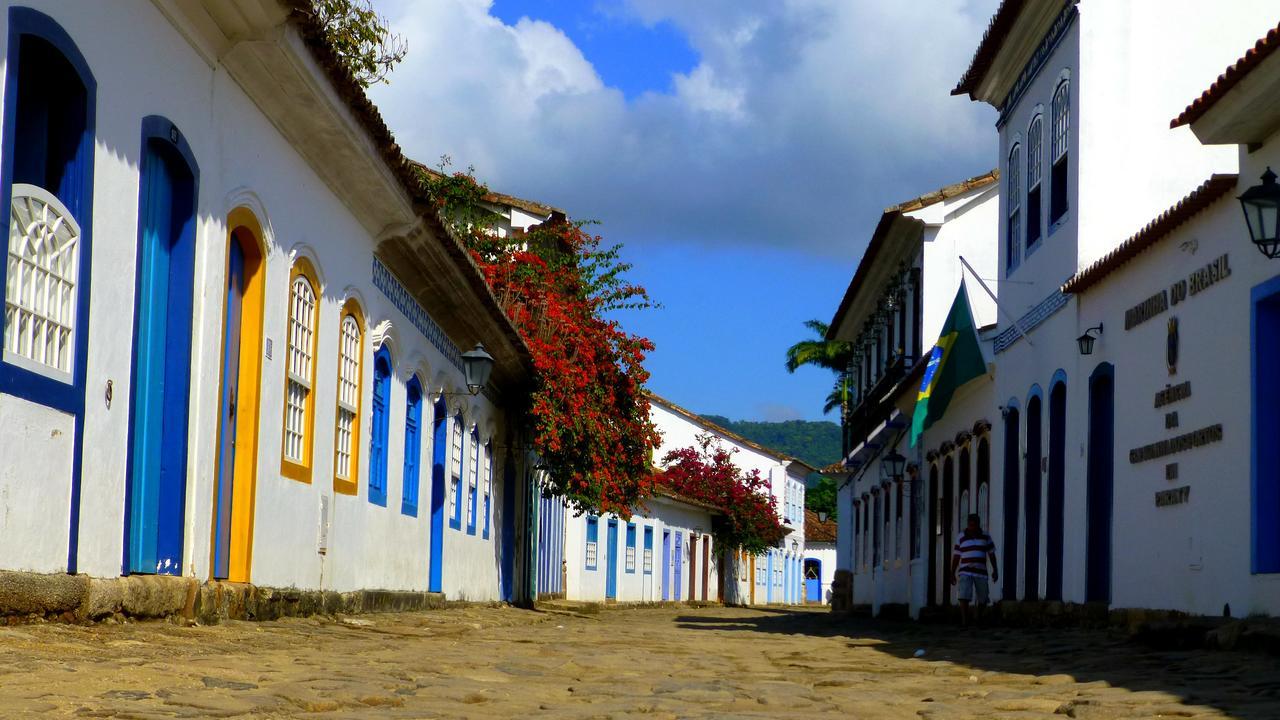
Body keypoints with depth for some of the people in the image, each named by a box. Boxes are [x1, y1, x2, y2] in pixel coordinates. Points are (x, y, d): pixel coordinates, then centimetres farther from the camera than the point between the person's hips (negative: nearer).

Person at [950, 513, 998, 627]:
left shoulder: (985, 536, 6)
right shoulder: (961, 537, 3)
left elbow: (991, 554, 11)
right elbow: (956, 557, 5)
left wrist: (995, 570, 5)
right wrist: (952, 574, 2)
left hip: (981, 572, 2)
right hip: (965, 572, -2)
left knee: (982, 599, 5)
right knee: (964, 597, -16)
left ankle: (976, 620, 24)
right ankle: (964, 622, -17)